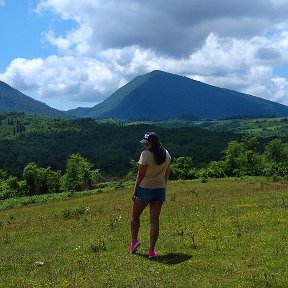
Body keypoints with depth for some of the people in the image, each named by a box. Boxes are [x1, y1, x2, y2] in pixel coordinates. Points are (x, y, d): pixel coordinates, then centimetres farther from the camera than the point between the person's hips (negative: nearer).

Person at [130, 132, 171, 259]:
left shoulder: (145, 154, -16)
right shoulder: (166, 154, 3)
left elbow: (140, 175, -12)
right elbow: (167, 174, 10)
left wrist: (135, 191, -4)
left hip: (145, 189, -5)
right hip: (160, 190, 5)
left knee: (135, 216, 17)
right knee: (155, 220, 5)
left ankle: (134, 241, 18)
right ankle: (152, 251, 6)